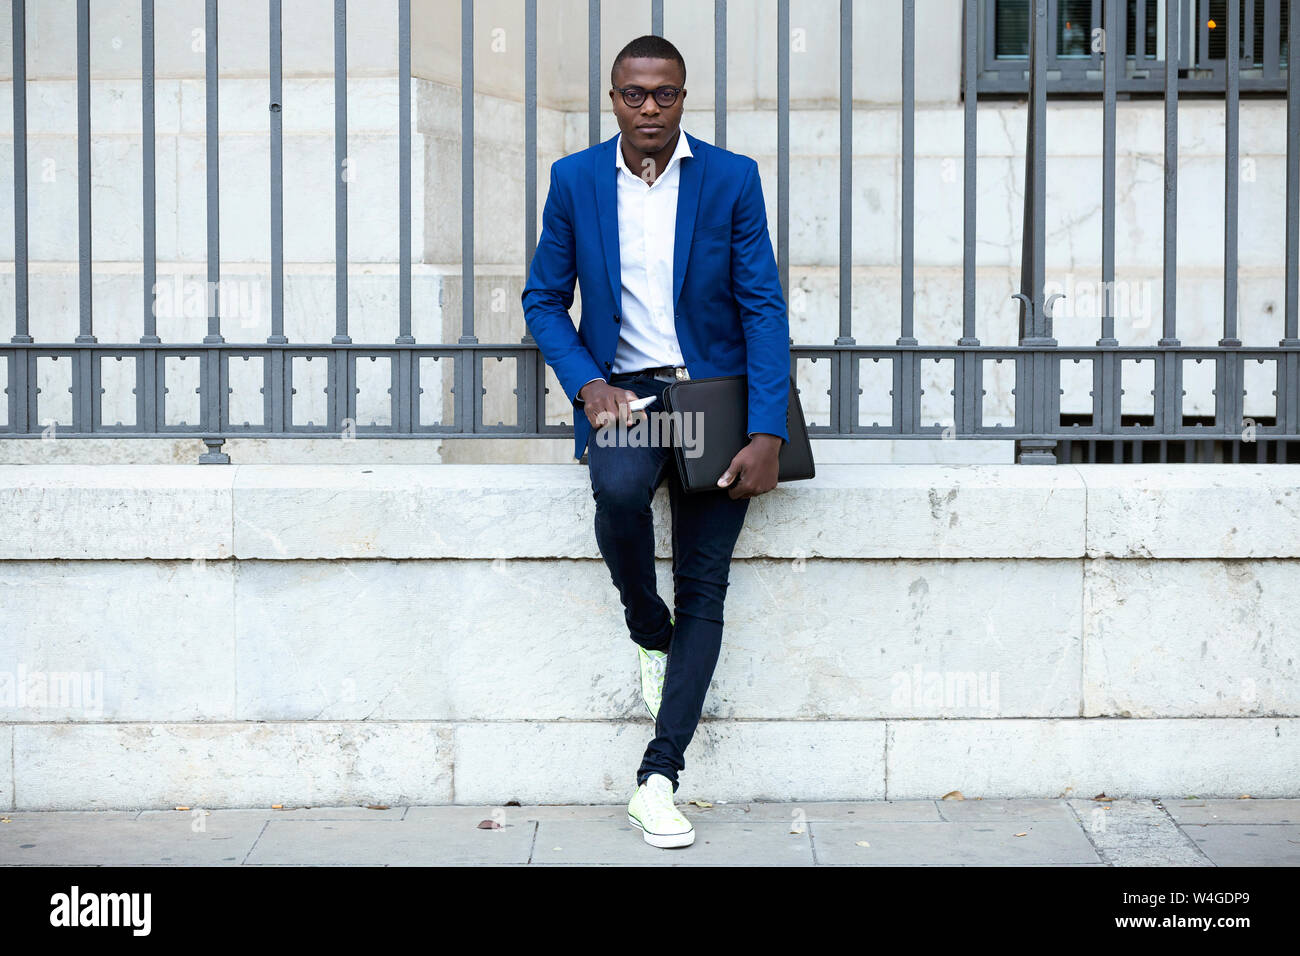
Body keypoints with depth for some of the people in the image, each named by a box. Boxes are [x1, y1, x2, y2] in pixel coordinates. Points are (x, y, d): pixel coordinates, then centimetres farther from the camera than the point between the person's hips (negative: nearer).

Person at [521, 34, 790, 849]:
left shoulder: (732, 178, 0)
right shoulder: (575, 181, 4)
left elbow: (765, 307, -3)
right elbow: (545, 300, 9)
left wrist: (768, 433, -13)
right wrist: (588, 385, -9)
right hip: (622, 391, 0)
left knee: (705, 588, -8)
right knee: (619, 491, -33)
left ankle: (659, 780, -4)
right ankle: (651, 638, -3)